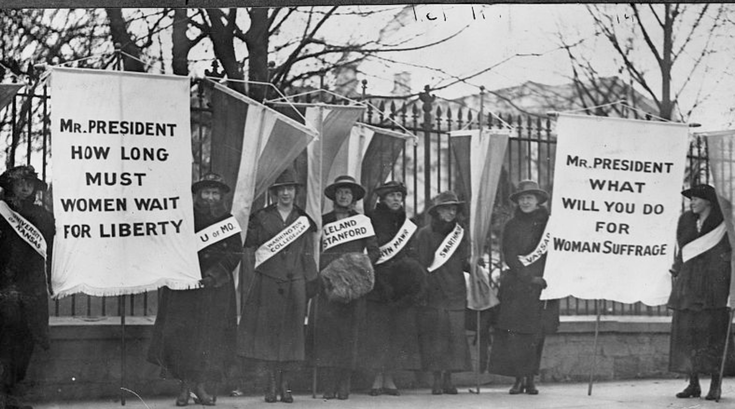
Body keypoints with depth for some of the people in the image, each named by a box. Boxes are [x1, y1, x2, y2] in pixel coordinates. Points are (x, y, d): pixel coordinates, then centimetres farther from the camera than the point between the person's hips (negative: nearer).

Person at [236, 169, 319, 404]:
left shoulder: (303, 220, 12)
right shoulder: (262, 218, 7)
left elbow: (308, 256, 12)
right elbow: (247, 243, 7)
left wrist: (311, 284, 8)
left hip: (294, 284, 1)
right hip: (267, 282, -1)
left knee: (290, 333, 1)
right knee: (267, 331, -4)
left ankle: (284, 384, 8)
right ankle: (271, 385, 2)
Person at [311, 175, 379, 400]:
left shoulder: (362, 221, 12)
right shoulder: (323, 221, 12)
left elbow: (374, 251, 9)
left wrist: (359, 265, -7)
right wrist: (322, 271, -4)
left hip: (353, 286, 0)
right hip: (328, 284, 0)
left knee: (349, 333, -5)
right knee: (327, 330, -9)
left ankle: (345, 385, -3)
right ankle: (329, 385, -9)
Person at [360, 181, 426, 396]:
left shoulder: (407, 225, 14)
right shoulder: (371, 222, 1)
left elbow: (412, 254, 14)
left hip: (401, 286, 4)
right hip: (377, 284, -4)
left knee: (399, 329, 0)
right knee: (377, 329, -6)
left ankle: (389, 378, 6)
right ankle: (378, 378, -2)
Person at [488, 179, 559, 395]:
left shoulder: (549, 223, 7)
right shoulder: (511, 226, 7)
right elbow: (509, 256, 0)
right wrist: (529, 278, -12)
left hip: (542, 285, 0)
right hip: (516, 286, 0)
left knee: (536, 334, -1)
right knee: (514, 332, -8)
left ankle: (530, 379, 6)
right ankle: (519, 379, -3)